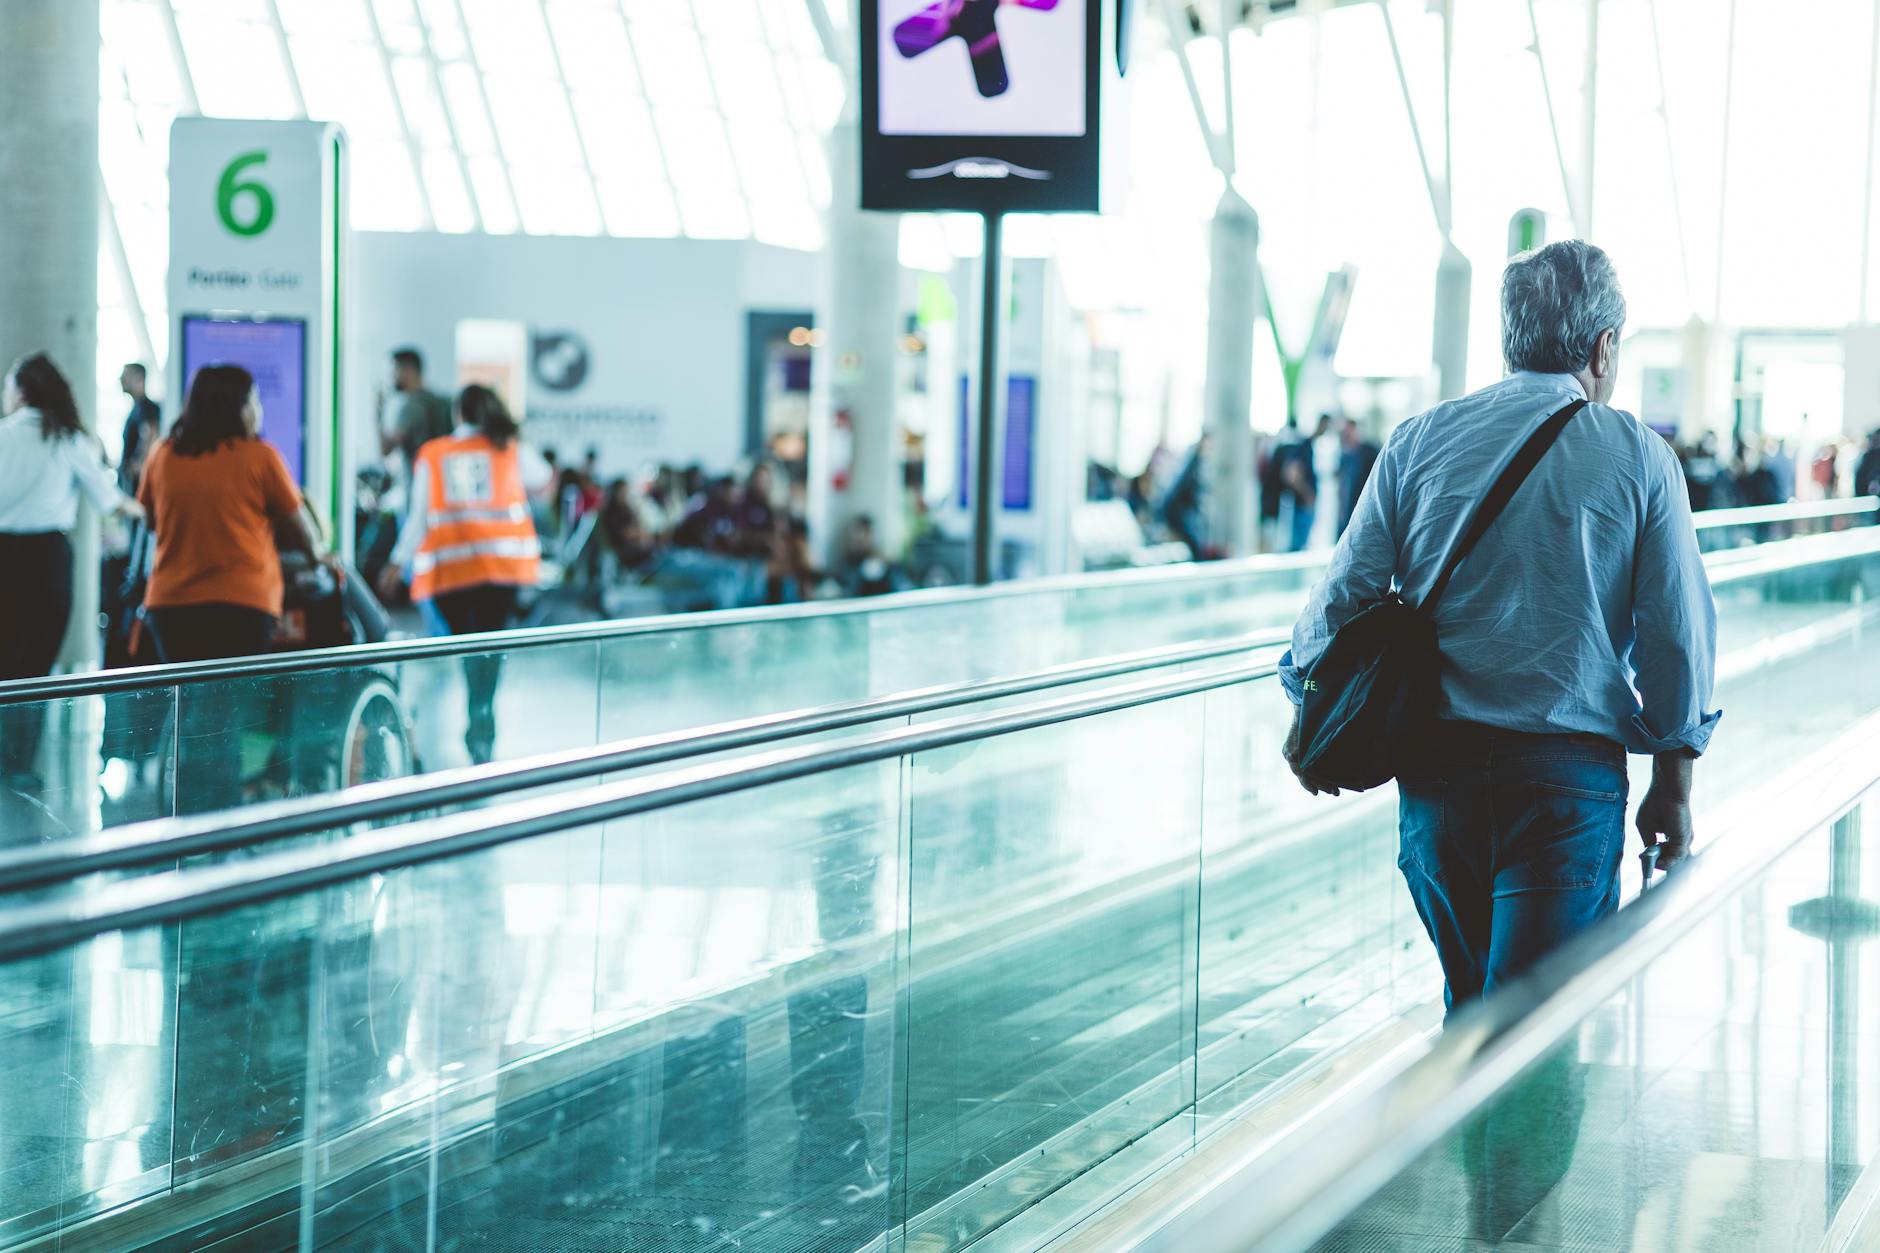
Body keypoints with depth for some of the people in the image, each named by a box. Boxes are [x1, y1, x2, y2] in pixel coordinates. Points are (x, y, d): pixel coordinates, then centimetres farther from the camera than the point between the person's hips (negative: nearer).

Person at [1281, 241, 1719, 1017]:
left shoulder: (1418, 443, 3)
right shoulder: (1638, 458, -1)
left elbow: (1344, 595, 2)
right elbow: (1677, 636, -2)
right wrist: (1672, 784, 8)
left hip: (1435, 764, 3)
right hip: (1569, 776, -3)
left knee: (1469, 999, 21)